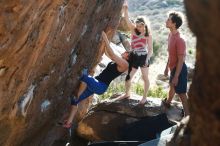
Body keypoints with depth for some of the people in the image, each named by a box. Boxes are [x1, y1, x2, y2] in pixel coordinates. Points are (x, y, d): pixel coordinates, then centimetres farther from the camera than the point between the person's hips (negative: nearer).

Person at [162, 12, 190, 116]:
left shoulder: (179, 40, -28)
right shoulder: (170, 35, 0)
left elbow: (181, 60, -25)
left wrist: (176, 76, -22)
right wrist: (167, 67, 18)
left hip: (179, 69, -9)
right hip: (173, 68, 9)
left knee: (181, 93, -2)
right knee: (172, 86, 31)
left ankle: (188, 117, 8)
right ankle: (167, 102, 55)